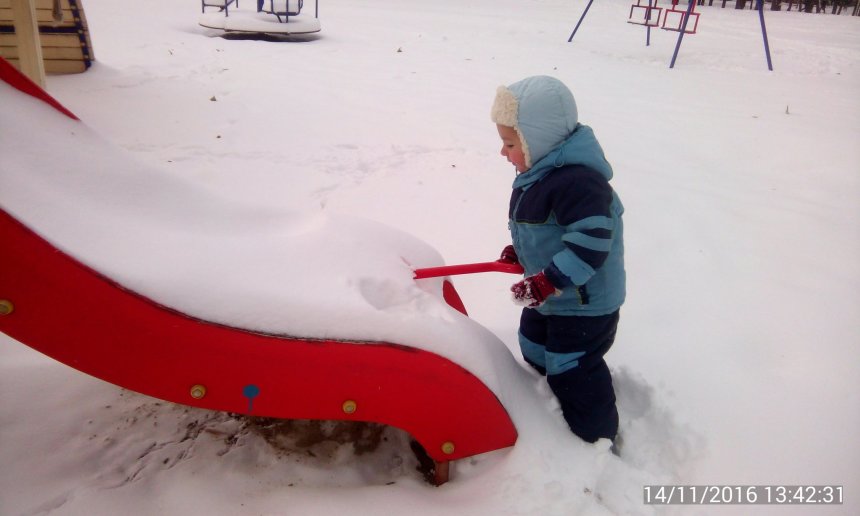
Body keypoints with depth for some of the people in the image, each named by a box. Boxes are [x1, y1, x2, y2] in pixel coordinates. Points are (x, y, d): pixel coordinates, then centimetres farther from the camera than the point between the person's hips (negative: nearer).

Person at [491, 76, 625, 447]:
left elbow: (590, 241, -33)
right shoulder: (540, 170, 3)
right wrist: (518, 251, 7)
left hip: (584, 302, -10)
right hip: (548, 297, 10)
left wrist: (546, 282, -33)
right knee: (536, 354, 25)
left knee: (573, 374, 3)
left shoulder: (577, 180, -30)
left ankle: (598, 441, 26)